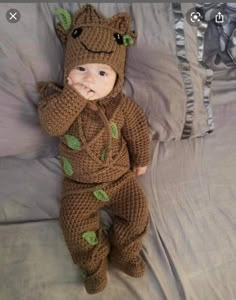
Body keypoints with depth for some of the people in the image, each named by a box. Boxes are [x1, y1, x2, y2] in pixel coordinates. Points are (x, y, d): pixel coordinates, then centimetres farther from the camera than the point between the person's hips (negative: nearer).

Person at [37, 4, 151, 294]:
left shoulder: (121, 104, -9)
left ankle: (123, 253, 24)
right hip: (80, 183, -1)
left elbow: (138, 129, 3)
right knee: (74, 220, -9)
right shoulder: (61, 99, -13)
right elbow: (51, 124, -31)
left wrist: (141, 160, 8)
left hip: (121, 176, 1)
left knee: (137, 211, -3)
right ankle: (95, 264, 18)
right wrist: (74, 94, -38)